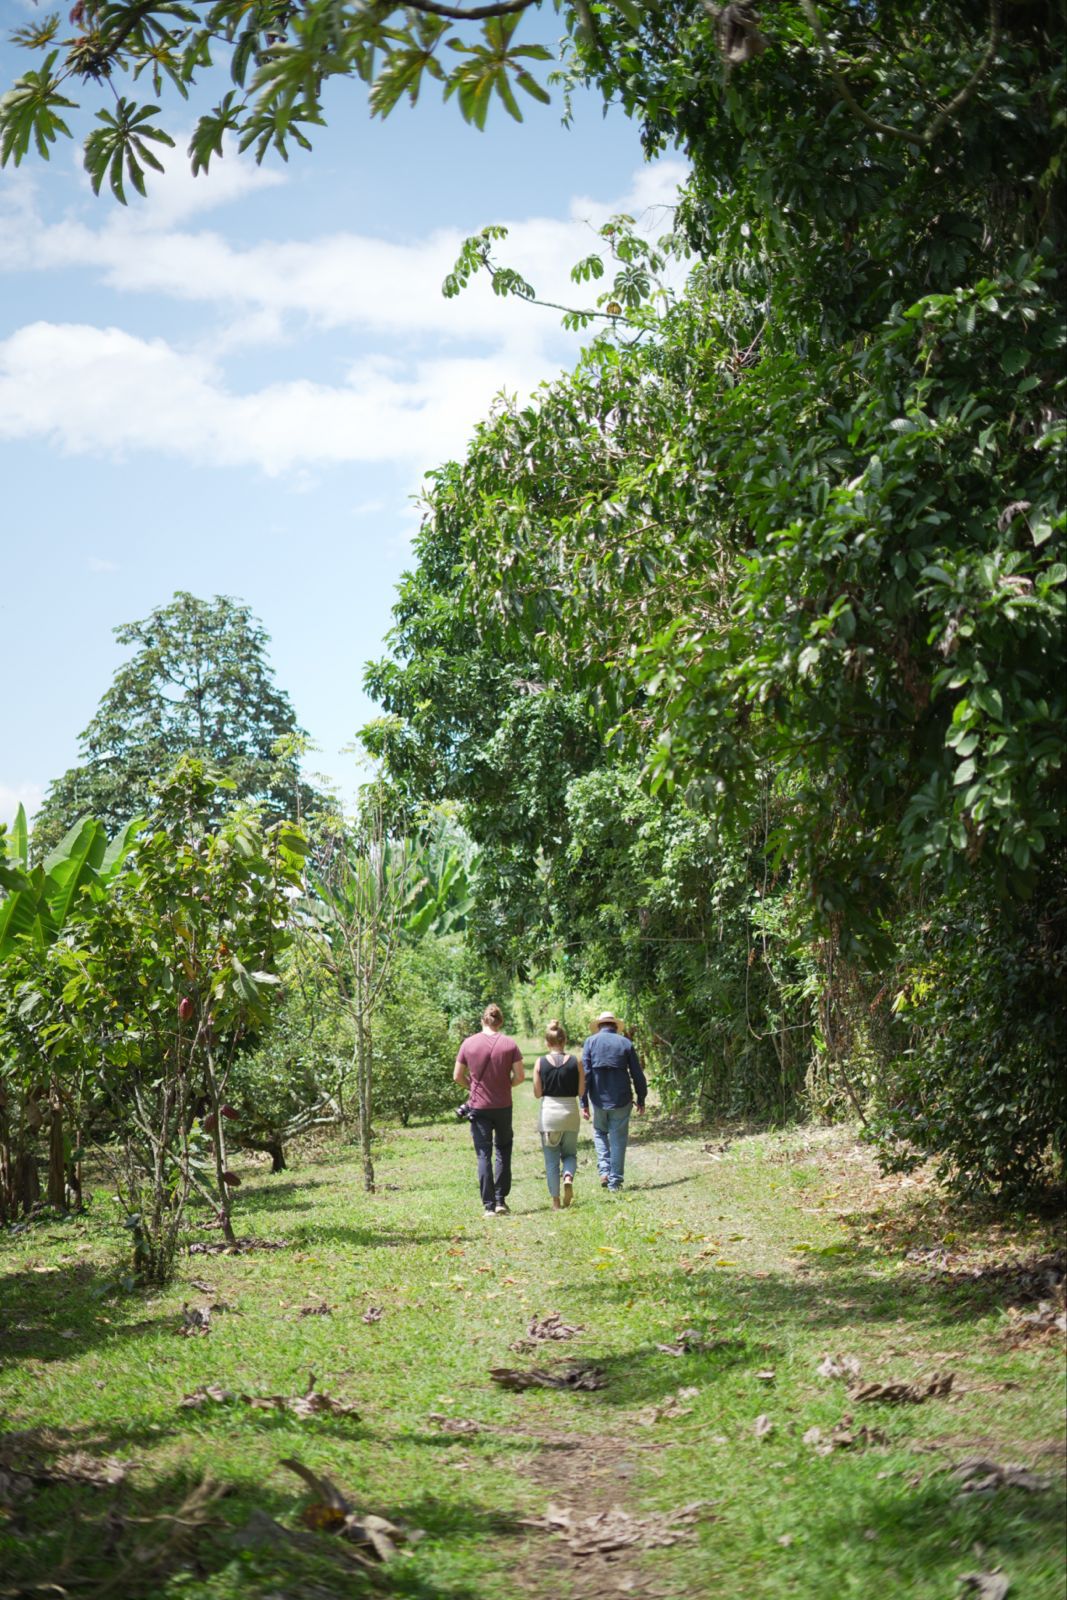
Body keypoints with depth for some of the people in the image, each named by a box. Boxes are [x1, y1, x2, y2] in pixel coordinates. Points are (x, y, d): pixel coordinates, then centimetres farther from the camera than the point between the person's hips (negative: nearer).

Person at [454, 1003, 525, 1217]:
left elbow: (457, 1076, 0)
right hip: (503, 1105, 0)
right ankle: (501, 1201, 10)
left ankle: (489, 1206, 0)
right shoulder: (509, 1044, -5)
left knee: (483, 1155, 3)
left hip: (478, 1106, 0)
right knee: (503, 1151, 16)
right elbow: (520, 1076, -6)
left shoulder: (469, 1043, -4)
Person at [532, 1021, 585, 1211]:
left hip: (548, 1111, -1)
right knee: (570, 1154, 18)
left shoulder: (540, 1063, -6)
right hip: (570, 1111, 1)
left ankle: (556, 1201, 7)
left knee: (551, 1159, 8)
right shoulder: (576, 1062, -5)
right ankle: (568, 1177, -12)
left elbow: (537, 1094, -3)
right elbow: (581, 1091, -2)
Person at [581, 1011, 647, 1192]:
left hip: (599, 1099, 0)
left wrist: (584, 1102, -1)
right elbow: (637, 1075, 3)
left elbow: (585, 1074, -4)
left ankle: (604, 1170, 6)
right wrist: (641, 1100, 13)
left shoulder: (591, 1042, 0)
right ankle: (615, 1181, 9)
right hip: (621, 1100, 0)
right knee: (618, 1139, 8)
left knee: (600, 1132, 22)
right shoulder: (625, 1043, 2)